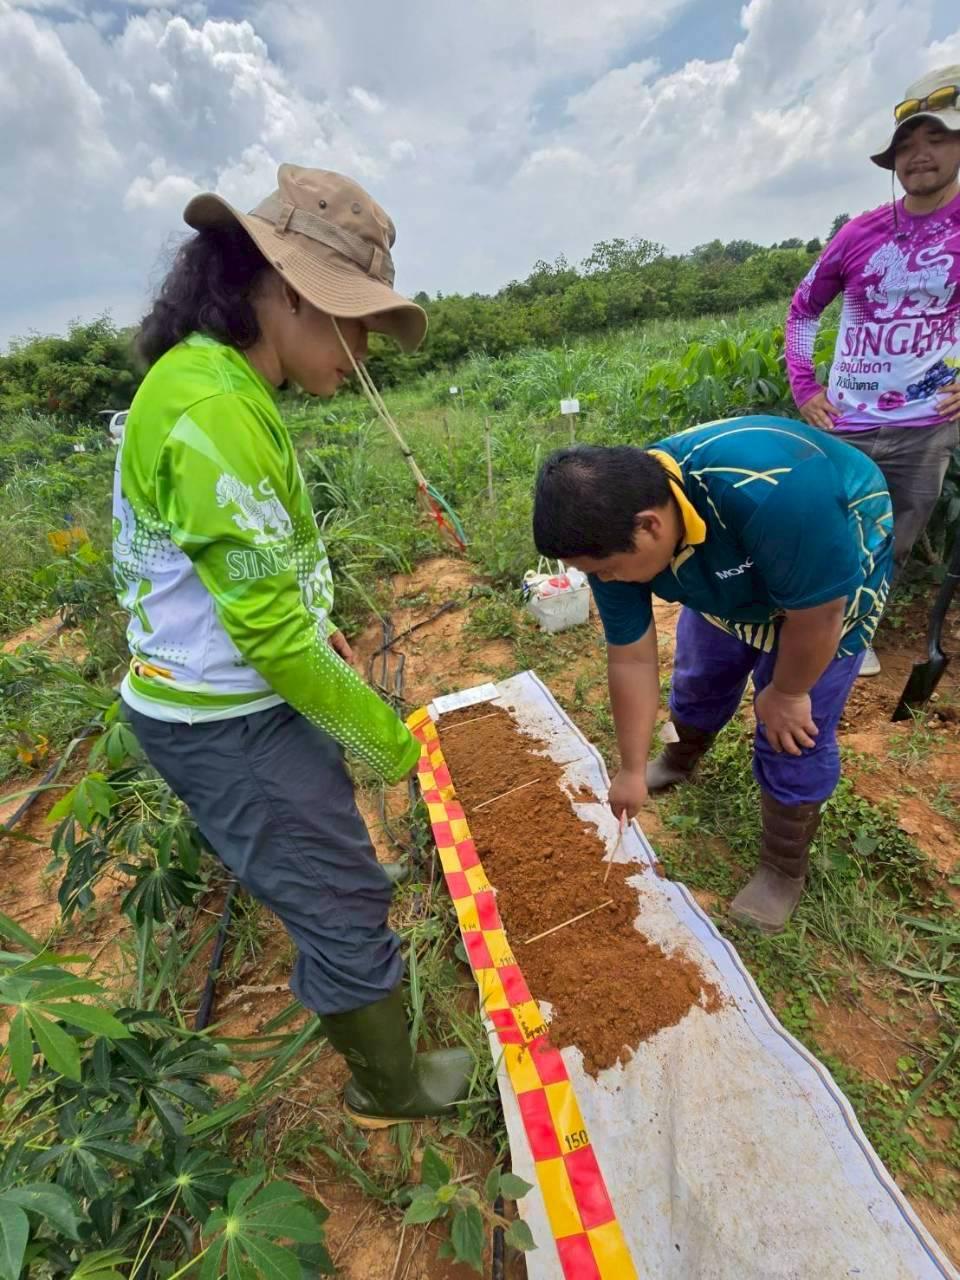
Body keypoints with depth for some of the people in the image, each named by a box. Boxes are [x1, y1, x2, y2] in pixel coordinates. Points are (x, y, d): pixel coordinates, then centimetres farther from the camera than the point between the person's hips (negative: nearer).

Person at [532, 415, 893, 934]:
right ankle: (680, 760, 50)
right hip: (726, 577, 5)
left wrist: (786, 694, -14)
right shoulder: (614, 530, -26)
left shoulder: (769, 493, -46)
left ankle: (784, 869, 19)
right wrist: (631, 769, -9)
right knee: (700, 678, 18)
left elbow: (818, 614, -31)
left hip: (832, 577, -4)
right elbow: (631, 660, -17)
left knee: (793, 735, -3)